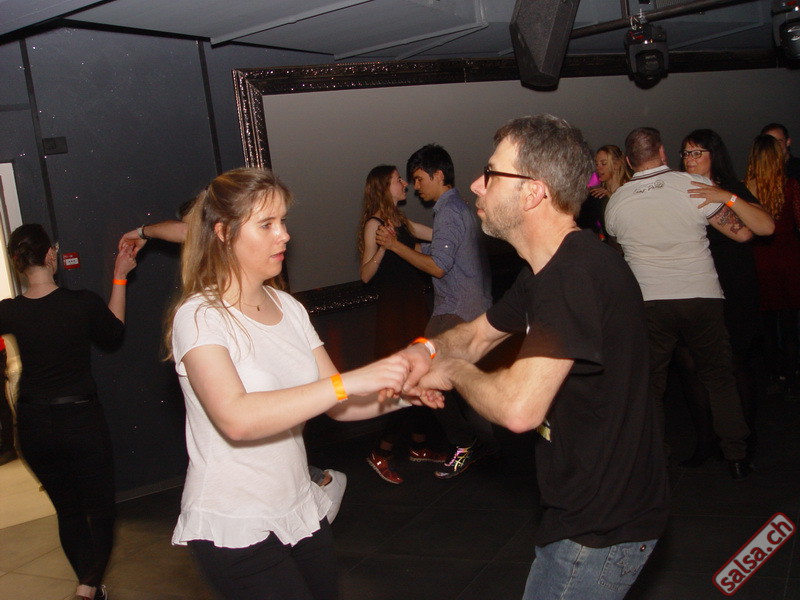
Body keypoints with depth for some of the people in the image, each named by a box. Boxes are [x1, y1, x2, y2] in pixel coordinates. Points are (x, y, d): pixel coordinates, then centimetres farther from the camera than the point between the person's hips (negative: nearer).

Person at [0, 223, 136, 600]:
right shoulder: (83, 303, -16)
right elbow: (114, 333, 6)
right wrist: (120, 278, 10)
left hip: (34, 427, 3)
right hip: (81, 420, -3)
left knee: (67, 510, 19)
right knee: (100, 510, 10)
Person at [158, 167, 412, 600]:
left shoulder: (288, 307, 6)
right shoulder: (199, 317, -15)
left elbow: (337, 404, 4)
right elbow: (236, 418, -31)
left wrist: (398, 394, -14)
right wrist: (348, 382, -34)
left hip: (301, 511, 6)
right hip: (234, 527, -6)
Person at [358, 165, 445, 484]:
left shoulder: (402, 222, 13)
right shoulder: (374, 224, -10)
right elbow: (366, 275, -16)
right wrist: (384, 246, -28)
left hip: (415, 309, 8)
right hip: (394, 312, -8)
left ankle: (419, 446, 26)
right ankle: (381, 454, 5)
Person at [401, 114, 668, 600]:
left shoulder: (578, 273, -29)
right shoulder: (550, 268, 6)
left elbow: (519, 407, -37)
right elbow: (477, 335, 15)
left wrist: (453, 370, -16)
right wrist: (429, 350, -9)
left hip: (603, 529, -10)